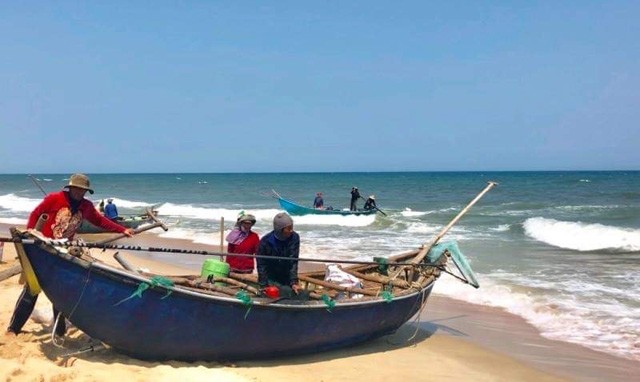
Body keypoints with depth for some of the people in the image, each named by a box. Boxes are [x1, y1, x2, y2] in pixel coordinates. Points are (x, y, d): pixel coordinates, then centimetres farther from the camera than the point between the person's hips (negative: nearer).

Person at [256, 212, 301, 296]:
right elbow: (261, 265, -10)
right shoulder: (265, 241, -18)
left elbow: (293, 262, -15)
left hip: (287, 280, 2)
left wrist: (294, 282, -21)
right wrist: (263, 286, -13)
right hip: (271, 281, -2)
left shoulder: (294, 237, -14)